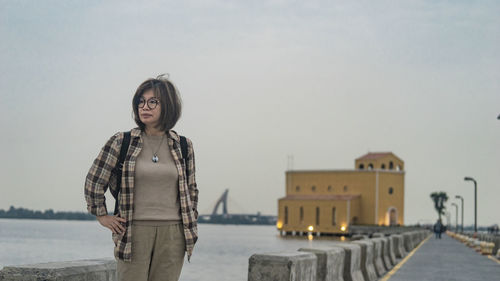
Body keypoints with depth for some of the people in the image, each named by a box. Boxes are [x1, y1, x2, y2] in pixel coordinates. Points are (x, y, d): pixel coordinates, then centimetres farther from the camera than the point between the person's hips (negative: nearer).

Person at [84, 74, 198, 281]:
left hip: (172, 234, 2)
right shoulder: (121, 142, 0)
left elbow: (191, 189, 20)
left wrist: (190, 224, 15)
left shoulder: (183, 146, 7)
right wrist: (103, 216, 6)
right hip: (134, 233, -2)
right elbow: (94, 181, 8)